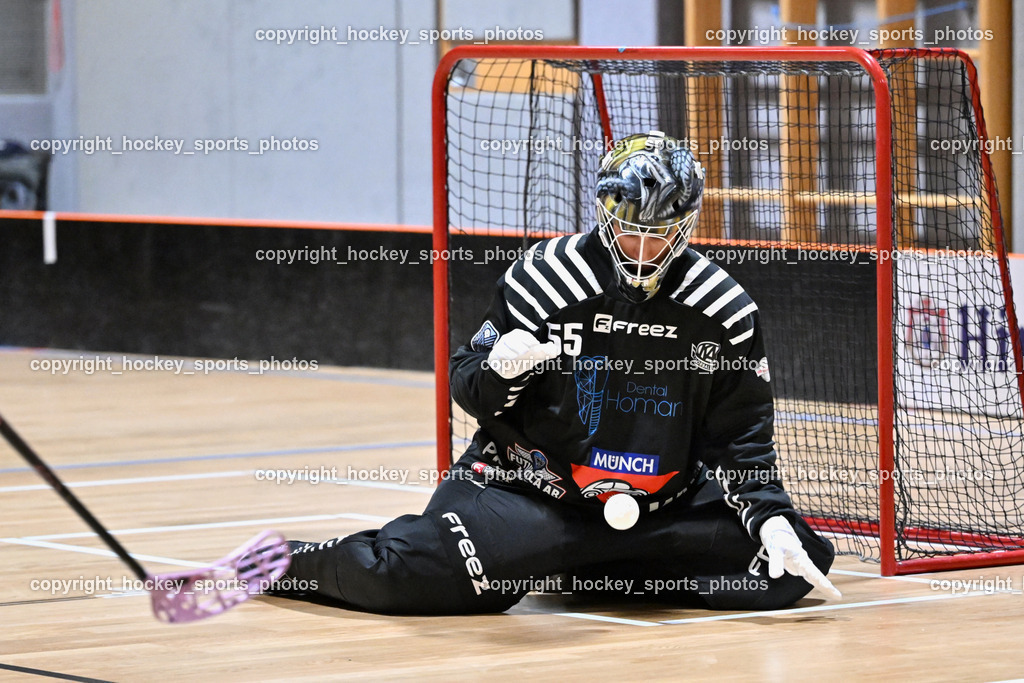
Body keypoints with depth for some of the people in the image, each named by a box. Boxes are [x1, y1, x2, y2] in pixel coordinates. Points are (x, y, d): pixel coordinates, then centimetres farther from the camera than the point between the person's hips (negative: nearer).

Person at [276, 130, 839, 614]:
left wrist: (770, 516, -13)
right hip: (530, 490, -4)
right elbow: (468, 386, -1)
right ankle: (289, 562, 1)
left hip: (662, 507, 4)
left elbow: (742, 437, 3)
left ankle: (594, 572, 1)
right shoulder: (544, 277, -8)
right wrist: (499, 369, -25)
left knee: (800, 559, -12)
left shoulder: (726, 312, -2)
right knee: (426, 572, -31)